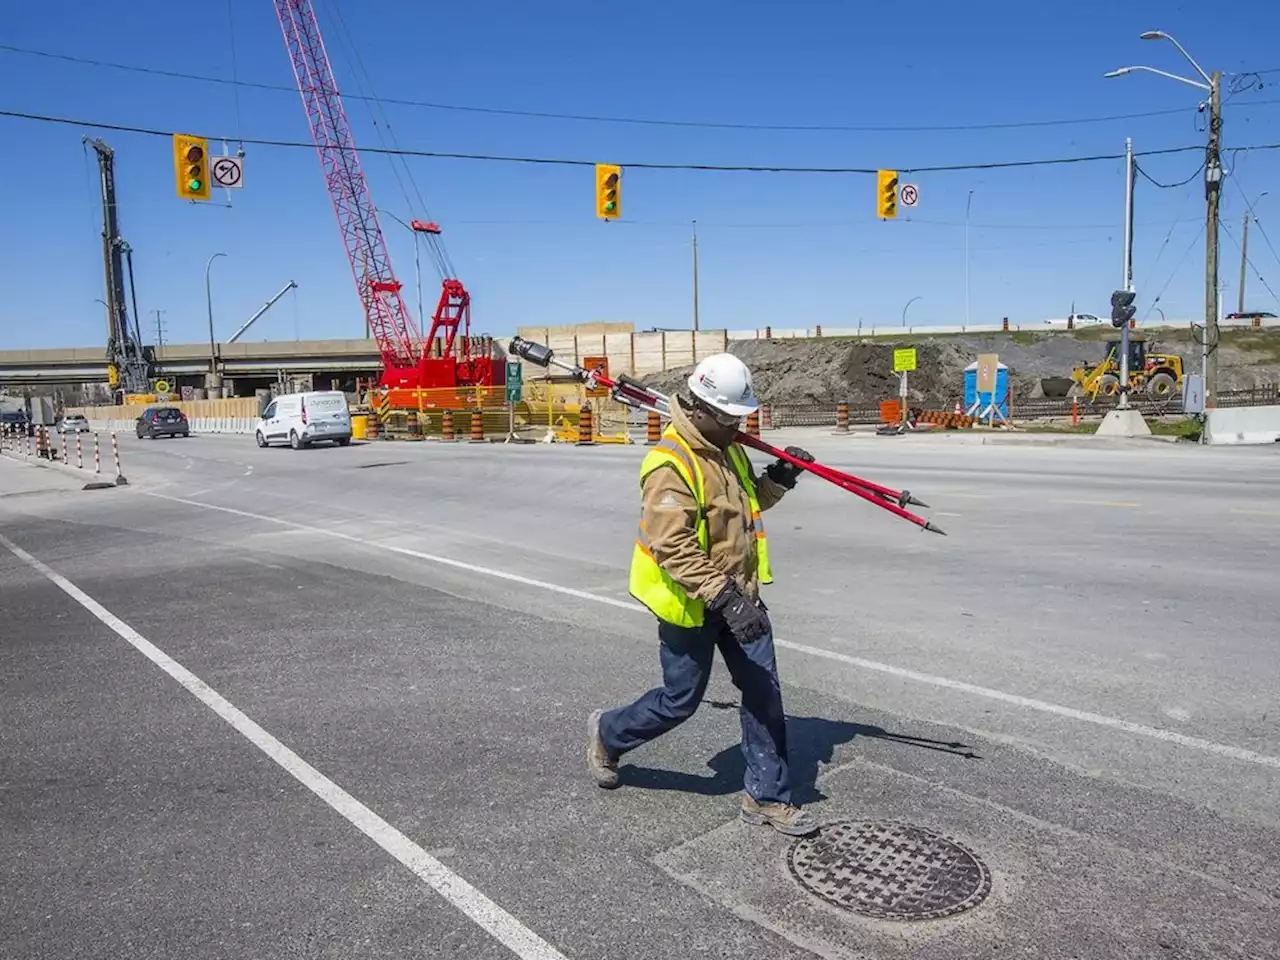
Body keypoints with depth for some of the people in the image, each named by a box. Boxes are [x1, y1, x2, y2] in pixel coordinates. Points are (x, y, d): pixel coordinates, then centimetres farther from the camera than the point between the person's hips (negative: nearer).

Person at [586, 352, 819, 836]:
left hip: (738, 594, 8)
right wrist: (724, 598, -34)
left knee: (764, 692, 7)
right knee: (680, 700, 7)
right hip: (690, 603, -8)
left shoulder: (727, 448, 6)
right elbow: (672, 547, -30)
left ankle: (767, 796, 21)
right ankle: (608, 734, 35)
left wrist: (778, 478, 2)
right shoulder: (670, 463, -23)